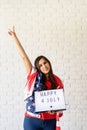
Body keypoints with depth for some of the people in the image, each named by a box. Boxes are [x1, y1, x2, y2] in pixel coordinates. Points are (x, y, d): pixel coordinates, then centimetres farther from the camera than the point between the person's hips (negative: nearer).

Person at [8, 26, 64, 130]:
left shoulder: (57, 81, 2)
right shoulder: (34, 76, -1)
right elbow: (24, 56, -2)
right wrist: (14, 36, -2)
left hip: (50, 121, 1)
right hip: (32, 120, -1)